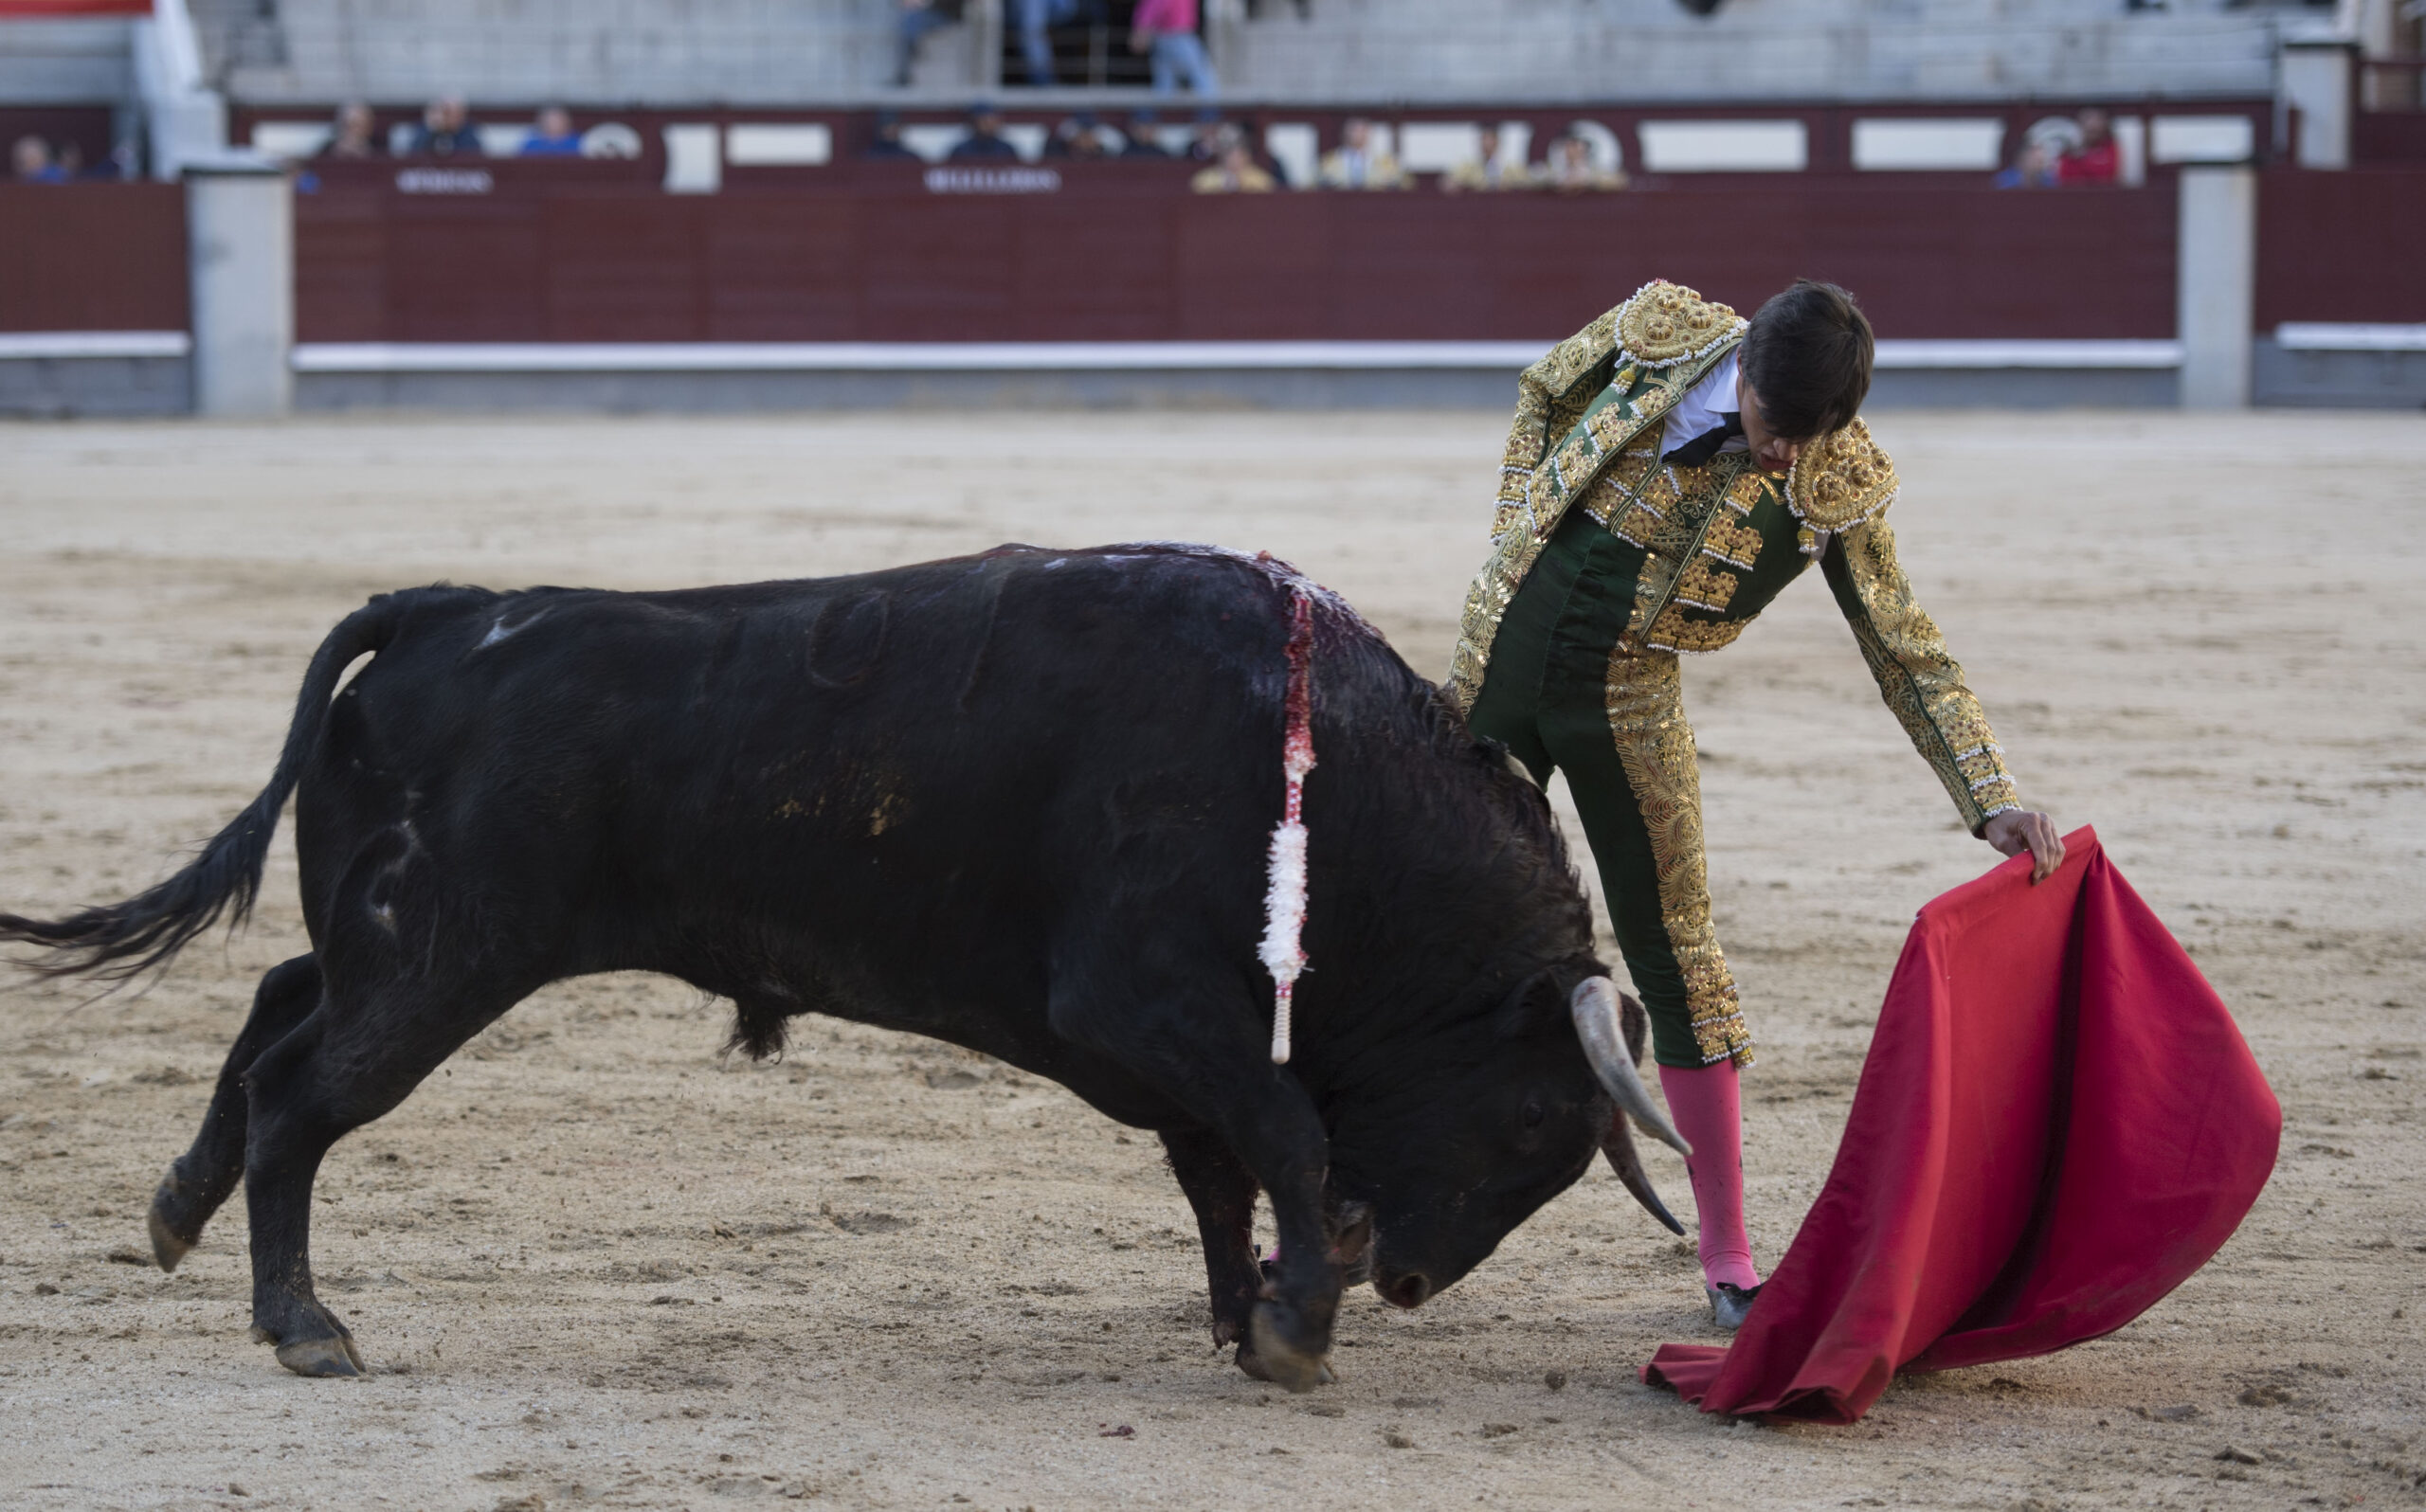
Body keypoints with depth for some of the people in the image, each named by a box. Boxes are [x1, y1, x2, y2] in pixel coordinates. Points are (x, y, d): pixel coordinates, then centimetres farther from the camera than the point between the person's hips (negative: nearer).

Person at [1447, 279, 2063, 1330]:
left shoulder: (1837, 487, -15)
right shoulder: (1660, 331, -12)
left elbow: (1907, 653, -9)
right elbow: (1542, 395, 8)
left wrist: (1993, 800, -17)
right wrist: (1522, 545, -1)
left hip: (1628, 703, -1)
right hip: (1508, 644, 1)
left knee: (1677, 956, -2)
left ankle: (1728, 1260, 7)